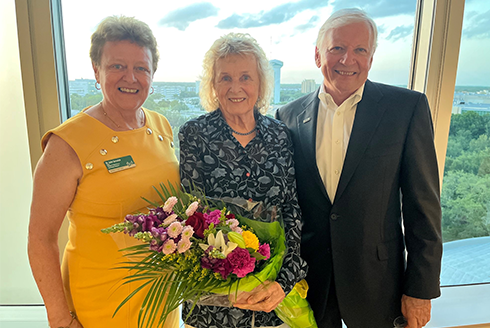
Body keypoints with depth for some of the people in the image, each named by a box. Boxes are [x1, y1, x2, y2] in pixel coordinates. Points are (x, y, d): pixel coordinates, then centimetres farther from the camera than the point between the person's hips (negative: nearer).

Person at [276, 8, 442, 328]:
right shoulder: (289, 116, -2)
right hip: (307, 279, 2)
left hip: (375, 284, -1)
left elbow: (423, 204, -6)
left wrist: (421, 289, -5)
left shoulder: (408, 107, -7)